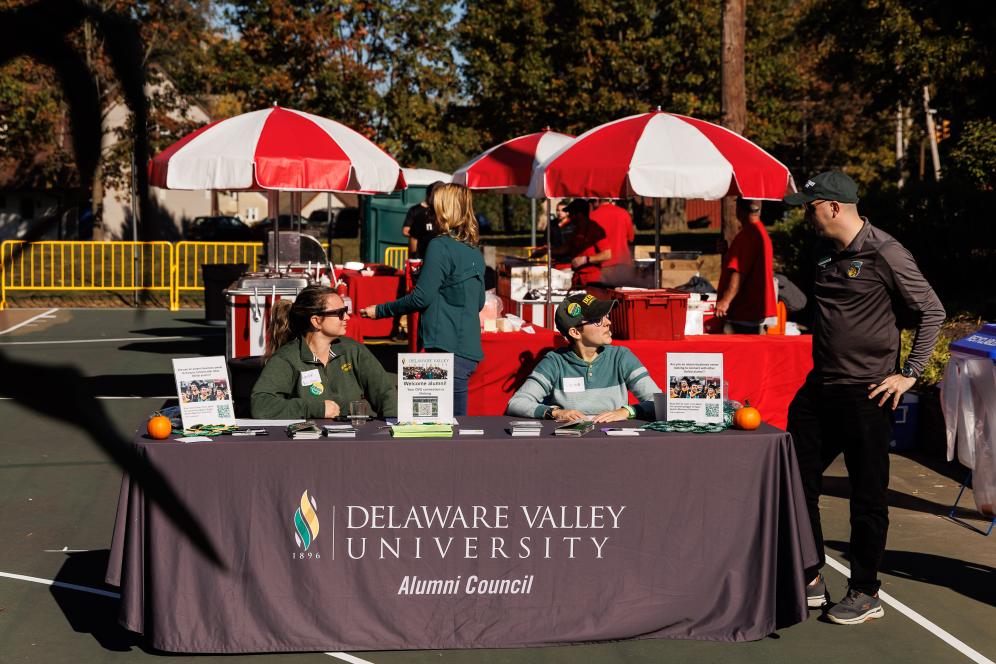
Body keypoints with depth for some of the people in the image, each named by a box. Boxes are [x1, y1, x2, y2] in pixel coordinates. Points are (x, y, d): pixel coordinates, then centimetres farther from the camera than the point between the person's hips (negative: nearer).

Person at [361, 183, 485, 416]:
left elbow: (422, 297, -12)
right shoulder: (475, 252, 15)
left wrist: (380, 310, -2)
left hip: (448, 347, -9)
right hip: (469, 349, 9)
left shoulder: (440, 246, -9)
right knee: (455, 418, 12)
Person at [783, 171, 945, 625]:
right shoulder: (826, 251, 10)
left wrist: (909, 374, -11)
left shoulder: (884, 253, -12)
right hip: (820, 387, 8)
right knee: (797, 481, 9)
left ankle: (865, 595, 13)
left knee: (867, 496, 2)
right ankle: (809, 580, 22)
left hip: (865, 394, -8)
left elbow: (932, 312, -9)